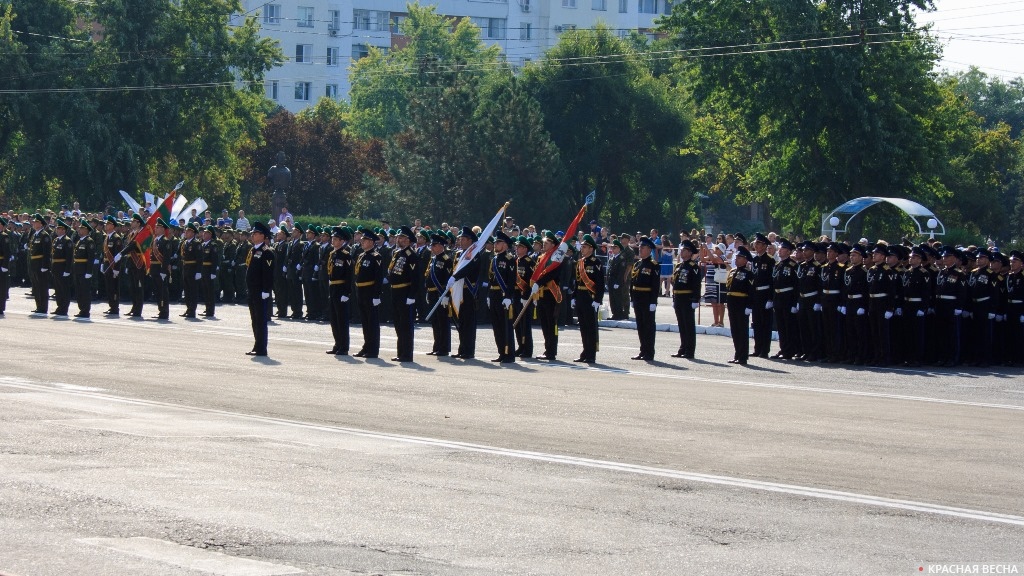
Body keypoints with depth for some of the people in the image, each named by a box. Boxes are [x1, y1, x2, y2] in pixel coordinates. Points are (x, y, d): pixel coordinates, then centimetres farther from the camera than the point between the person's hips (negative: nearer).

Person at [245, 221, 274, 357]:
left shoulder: (266, 252, -12)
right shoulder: (252, 251, 16)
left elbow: (268, 273, -17)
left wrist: (265, 291, -20)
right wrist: (248, 287, 18)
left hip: (261, 292, -9)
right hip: (252, 290, 9)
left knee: (261, 320, -6)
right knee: (255, 320, 12)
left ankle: (261, 349, -4)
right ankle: (257, 347, 18)